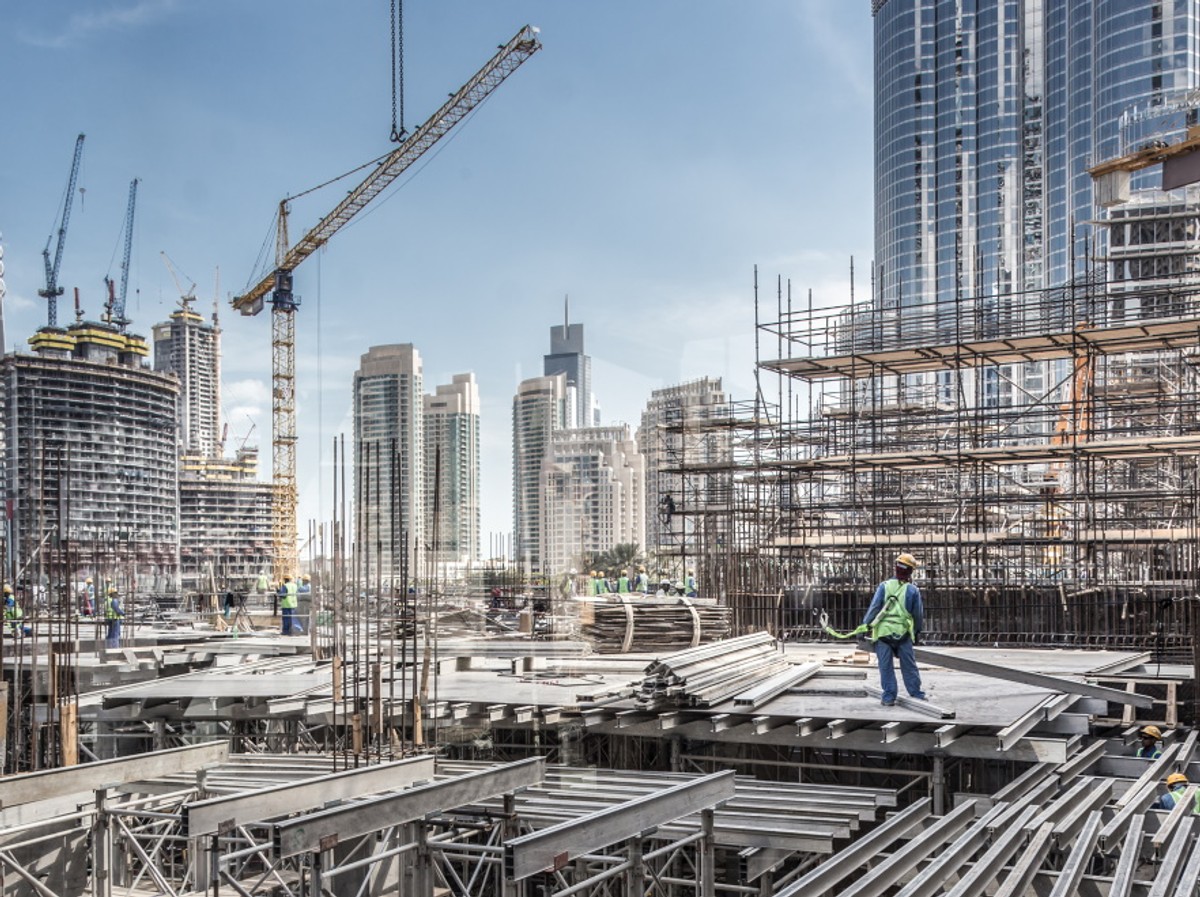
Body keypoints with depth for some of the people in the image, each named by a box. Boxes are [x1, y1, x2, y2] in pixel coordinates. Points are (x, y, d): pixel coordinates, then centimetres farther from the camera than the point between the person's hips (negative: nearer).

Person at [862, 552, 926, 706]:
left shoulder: (884, 586, -3)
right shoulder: (913, 590, 1)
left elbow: (874, 607, -7)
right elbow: (918, 613, 9)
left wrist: (866, 625, -3)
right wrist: (918, 631, 24)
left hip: (883, 631, -1)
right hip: (903, 632, 1)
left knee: (886, 666, 4)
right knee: (909, 665, 11)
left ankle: (889, 697, 5)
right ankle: (916, 693, 15)